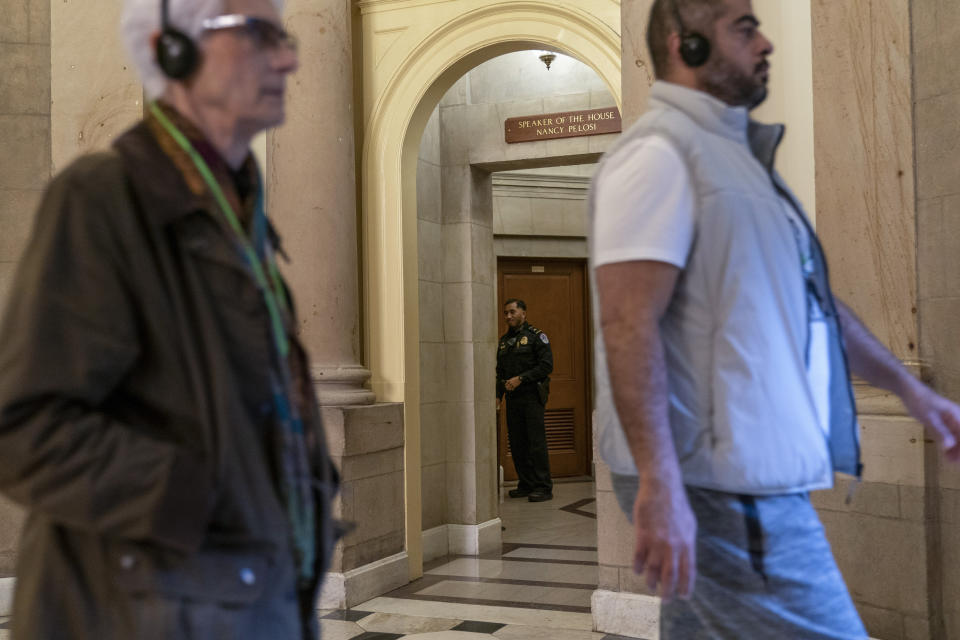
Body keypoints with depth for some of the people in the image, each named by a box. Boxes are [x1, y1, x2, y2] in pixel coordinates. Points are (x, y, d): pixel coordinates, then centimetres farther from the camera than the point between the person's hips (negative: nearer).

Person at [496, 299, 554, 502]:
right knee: (517, 443, 7)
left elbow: (547, 365, -11)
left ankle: (543, 487, -6)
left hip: (532, 396, -6)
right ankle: (526, 484, 15)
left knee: (536, 442, -9)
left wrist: (521, 378, -15)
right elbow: (500, 371, 22)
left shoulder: (536, 336, -3)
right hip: (513, 398, 7)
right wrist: (498, 395, 9)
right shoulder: (503, 340, 17)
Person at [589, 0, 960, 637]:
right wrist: (660, 485, -29)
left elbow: (808, 297, 26)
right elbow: (629, 325, -23)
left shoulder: (734, 151, 19)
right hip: (719, 488, -9)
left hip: (747, 477, 10)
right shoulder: (660, 152, -12)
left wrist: (908, 386, 26)